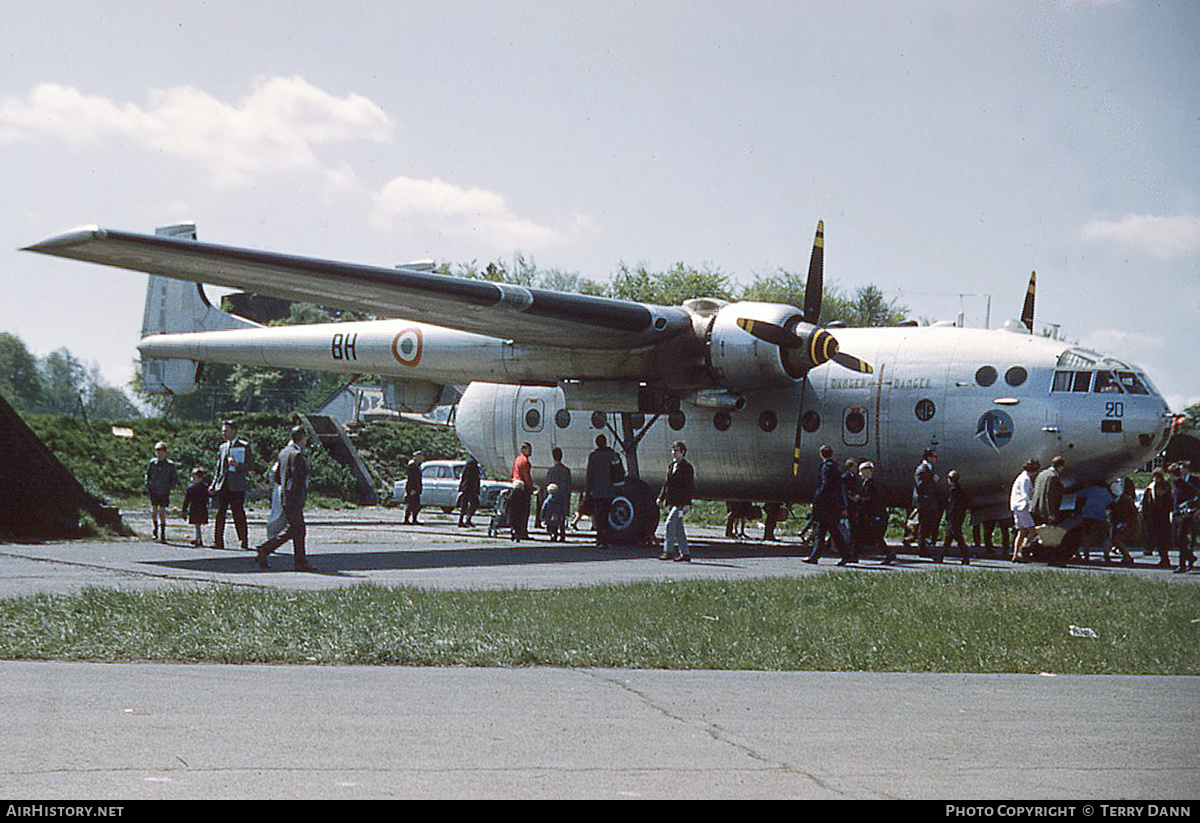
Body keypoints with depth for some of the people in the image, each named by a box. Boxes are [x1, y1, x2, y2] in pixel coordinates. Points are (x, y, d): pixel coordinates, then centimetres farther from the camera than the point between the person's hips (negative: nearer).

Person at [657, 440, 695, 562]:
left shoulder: (686, 467, -8)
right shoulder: (671, 466, 16)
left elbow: (689, 486, -13)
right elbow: (667, 483, 22)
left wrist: (687, 504, -19)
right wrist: (661, 498, 14)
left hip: (681, 503, -8)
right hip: (672, 502, 8)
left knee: (670, 523, -17)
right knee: (678, 528, 10)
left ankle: (668, 551, -17)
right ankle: (685, 554, 15)